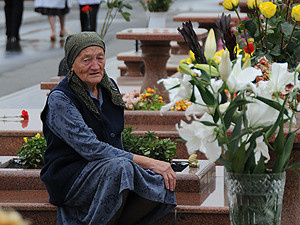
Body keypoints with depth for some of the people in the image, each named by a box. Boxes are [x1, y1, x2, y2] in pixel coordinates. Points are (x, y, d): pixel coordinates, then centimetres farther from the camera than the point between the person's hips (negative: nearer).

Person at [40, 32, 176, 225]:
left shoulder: (109, 87, 8)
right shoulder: (59, 99, -14)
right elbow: (91, 149, -23)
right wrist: (147, 162, -25)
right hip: (70, 175, -7)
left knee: (163, 184, -18)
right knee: (120, 167, -35)